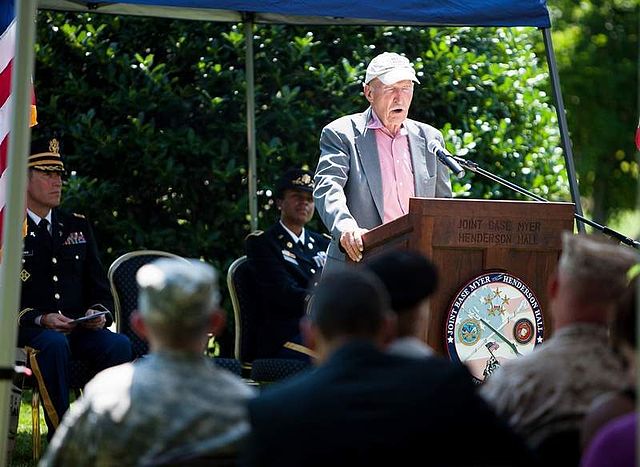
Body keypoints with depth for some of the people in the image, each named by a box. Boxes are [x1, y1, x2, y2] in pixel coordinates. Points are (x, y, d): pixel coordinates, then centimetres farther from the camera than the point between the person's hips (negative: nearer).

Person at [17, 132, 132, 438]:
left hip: (80, 330, 4)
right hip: (28, 332, -4)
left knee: (119, 344, -27)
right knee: (54, 343, -38)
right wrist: (41, 319, -20)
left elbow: (99, 286, 18)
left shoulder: (77, 227, 17)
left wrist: (99, 312, -6)